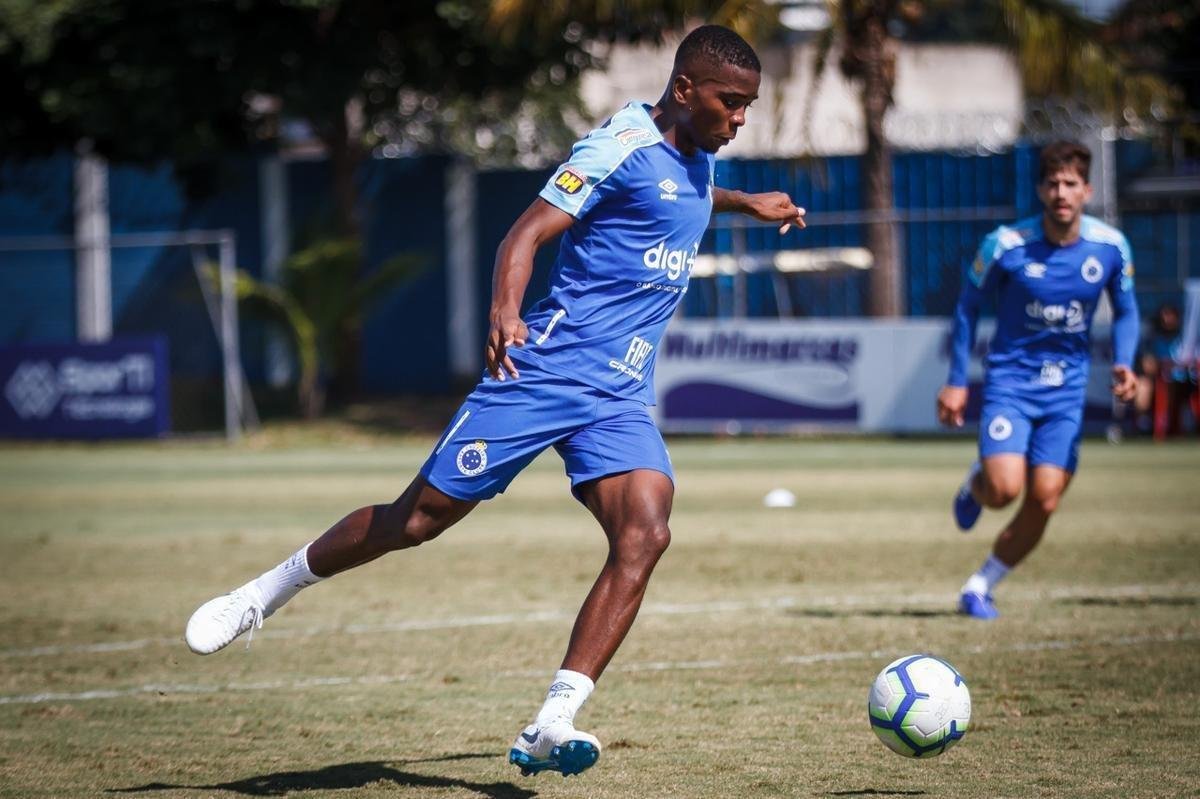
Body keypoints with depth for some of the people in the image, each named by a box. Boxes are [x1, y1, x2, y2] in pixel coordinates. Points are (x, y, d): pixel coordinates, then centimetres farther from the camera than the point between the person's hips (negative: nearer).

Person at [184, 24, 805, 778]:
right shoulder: (624, 145, -12)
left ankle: (550, 728, -22)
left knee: (645, 534, -18)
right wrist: (505, 312, -36)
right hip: (546, 370, -6)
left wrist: (745, 202, 48)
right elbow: (526, 233, -20)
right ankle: (266, 593, 22)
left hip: (620, 401, 6)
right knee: (421, 516, -1)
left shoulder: (696, 157, 13)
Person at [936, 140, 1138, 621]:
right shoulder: (1007, 244, -12)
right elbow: (968, 306, 1)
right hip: (1010, 380, -3)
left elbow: (1125, 312, 10)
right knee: (1005, 489, -21)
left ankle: (980, 588, 13)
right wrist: (956, 382, 0)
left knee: (1044, 502, -7)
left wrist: (1123, 364, -9)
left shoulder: (1111, 247, -5)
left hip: (1067, 389, 3)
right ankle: (975, 484, 18)